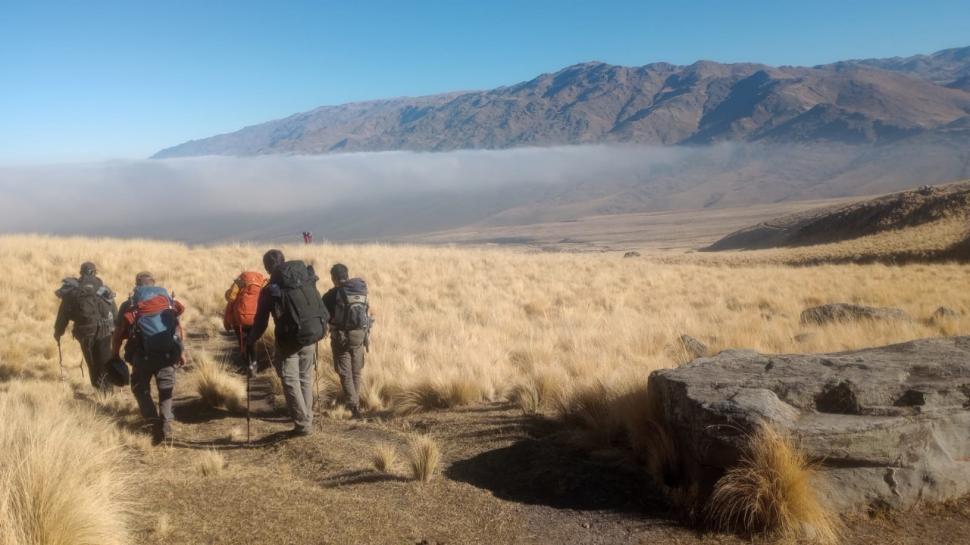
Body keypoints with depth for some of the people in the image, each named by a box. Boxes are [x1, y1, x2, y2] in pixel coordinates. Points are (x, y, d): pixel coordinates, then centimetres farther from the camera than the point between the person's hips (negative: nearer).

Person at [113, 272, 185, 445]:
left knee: (140, 388, 16)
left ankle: (154, 421, -3)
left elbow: (119, 333, 11)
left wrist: (115, 355, 21)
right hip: (168, 352, 2)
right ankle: (166, 423, -3)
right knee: (166, 388, 15)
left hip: (143, 354, -1)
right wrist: (181, 351, 18)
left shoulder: (130, 304, 11)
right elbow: (177, 327, 13)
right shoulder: (167, 299, 17)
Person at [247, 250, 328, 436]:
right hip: (311, 338, 5)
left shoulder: (270, 290, -8)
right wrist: (321, 328, 21)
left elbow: (261, 321, -3)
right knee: (306, 379, 16)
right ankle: (307, 420, 20)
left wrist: (250, 342, 10)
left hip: (290, 340, -5)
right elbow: (323, 310, 9)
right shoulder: (308, 281, 4)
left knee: (290, 381, 4)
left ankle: (302, 424, 0)